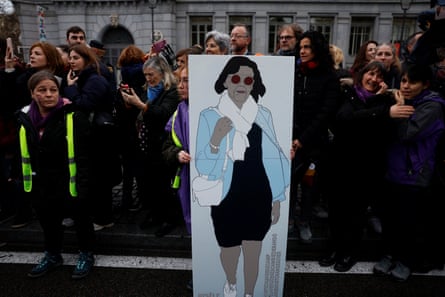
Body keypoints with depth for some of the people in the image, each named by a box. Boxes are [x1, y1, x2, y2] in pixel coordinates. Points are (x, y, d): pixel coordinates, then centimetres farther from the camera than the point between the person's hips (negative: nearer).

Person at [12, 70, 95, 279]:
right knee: (48, 221, 22)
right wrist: (22, 178, 12)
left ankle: (86, 254, 35)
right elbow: (23, 154, 11)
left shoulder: (73, 116, -16)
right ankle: (52, 255, 45)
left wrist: (83, 183, -20)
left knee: (80, 219, 14)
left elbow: (84, 154, -17)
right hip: (42, 184, 5)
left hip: (72, 182, -5)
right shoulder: (25, 118, 1)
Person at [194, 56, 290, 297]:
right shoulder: (209, 116, -11)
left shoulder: (263, 115, -3)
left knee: (253, 254, 15)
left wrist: (277, 199, 5)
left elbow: (272, 159, 3)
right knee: (229, 251, 20)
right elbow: (203, 168, -12)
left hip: (258, 198, 2)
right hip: (227, 199, -1)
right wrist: (216, 139, -29)